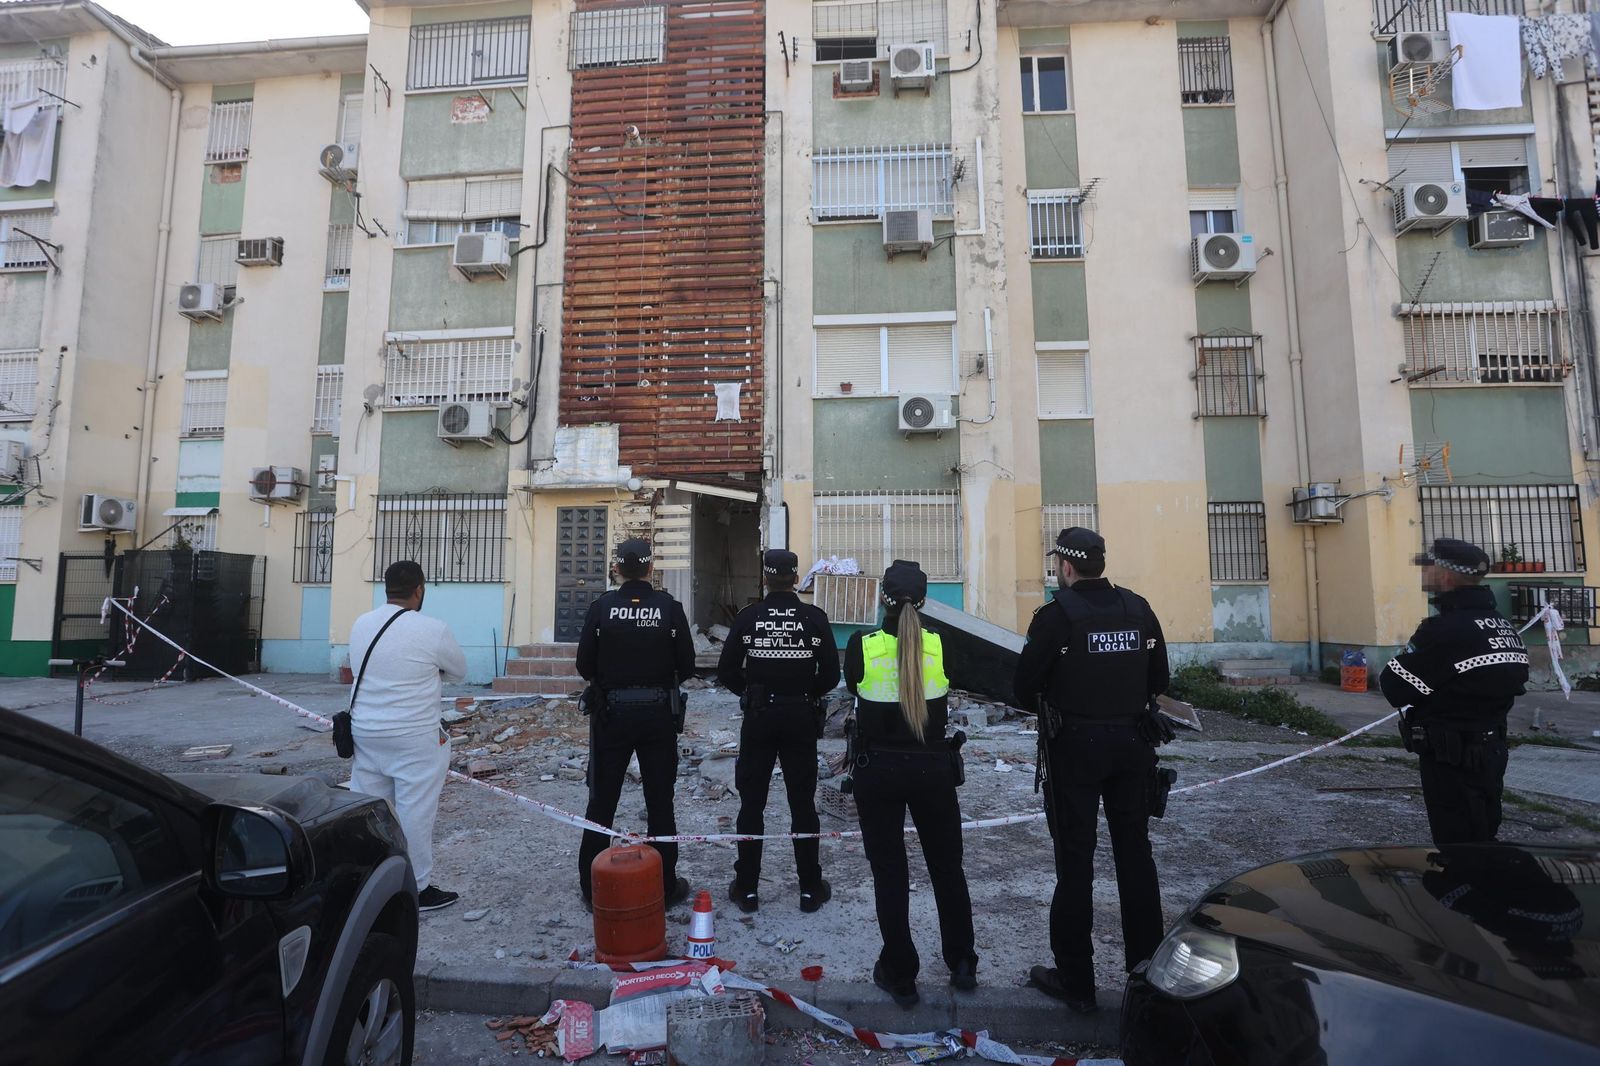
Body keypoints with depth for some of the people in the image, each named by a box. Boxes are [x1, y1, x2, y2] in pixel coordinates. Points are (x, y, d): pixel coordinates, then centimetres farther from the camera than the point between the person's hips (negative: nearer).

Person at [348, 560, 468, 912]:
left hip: (365, 732, 6)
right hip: (413, 738, -6)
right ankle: (418, 888, 16)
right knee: (414, 813, 5)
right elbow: (459, 672, -1)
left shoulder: (361, 625, 3)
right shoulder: (433, 630, -16)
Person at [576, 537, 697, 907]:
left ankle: (592, 885, 25)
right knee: (660, 802, 12)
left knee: (601, 801, 14)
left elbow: (585, 665, -5)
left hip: (611, 713, 0)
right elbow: (686, 667, -6)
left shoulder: (601, 607, -9)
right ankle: (665, 886, 21)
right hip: (659, 714, 0)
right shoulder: (670, 607, -9)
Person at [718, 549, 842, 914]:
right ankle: (810, 889, 22)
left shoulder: (748, 617, -7)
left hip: (758, 718, 0)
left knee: (751, 804, 11)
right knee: (803, 804, 12)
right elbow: (831, 674, -5)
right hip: (802, 717, 1)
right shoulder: (815, 618, -7)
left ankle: (747, 889, 20)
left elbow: (726, 672, -6)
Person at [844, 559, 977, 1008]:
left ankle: (900, 975, 24)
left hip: (878, 770, -1)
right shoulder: (942, 645, -11)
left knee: (889, 873, 13)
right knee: (947, 867, 21)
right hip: (933, 768, 2)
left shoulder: (861, 645, -14)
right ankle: (962, 965, 36)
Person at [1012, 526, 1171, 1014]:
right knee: (1135, 854, 16)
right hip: (1133, 743, 5)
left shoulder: (1057, 614, -15)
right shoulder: (1138, 609, 1)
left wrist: (1048, 708, 8)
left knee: (1075, 860, 6)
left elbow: (1025, 686, -12)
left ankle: (1075, 979, 16)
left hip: (1074, 746, -5)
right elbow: (1158, 679, 8)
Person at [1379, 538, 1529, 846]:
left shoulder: (1445, 629, -24)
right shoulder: (1505, 627, 6)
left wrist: (1406, 659, -1)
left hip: (1452, 762, -9)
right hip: (1492, 751, 9)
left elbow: (1394, 688, -21)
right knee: (1483, 844, 22)